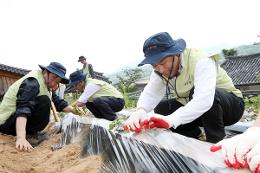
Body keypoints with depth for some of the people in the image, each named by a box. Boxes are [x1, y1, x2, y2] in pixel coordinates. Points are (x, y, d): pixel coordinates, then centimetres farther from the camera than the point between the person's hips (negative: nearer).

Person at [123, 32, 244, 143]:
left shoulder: (201, 62, -30)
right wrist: (140, 111, -42)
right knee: (161, 109, -11)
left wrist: (171, 119, -55)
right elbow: (150, 93, -20)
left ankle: (217, 142, -16)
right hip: (196, 108, 6)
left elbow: (204, 100, -44)